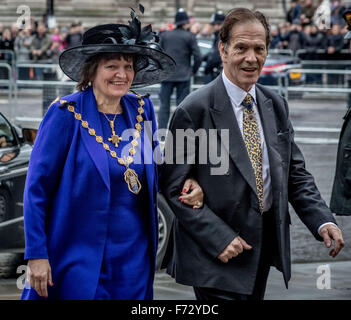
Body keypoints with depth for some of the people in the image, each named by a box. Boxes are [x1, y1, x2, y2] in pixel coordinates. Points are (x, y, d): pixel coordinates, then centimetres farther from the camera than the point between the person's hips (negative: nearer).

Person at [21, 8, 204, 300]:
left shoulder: (141, 109, 4)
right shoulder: (67, 114, -10)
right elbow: (37, 188, -8)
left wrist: (185, 187, -3)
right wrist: (37, 255, -13)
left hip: (134, 256, 5)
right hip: (79, 258, -5)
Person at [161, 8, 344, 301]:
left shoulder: (276, 105, 6)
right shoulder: (195, 111, -13)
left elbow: (295, 172, 11)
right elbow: (174, 188, -12)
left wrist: (322, 221, -5)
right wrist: (219, 238, -19)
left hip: (265, 245, 6)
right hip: (216, 254, -6)